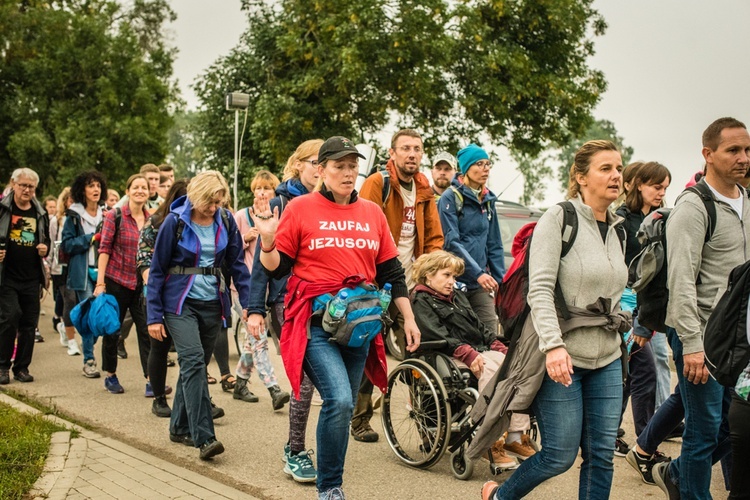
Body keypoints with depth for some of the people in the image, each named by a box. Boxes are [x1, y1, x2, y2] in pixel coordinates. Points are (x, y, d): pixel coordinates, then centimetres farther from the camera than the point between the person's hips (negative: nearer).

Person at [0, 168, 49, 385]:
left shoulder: (40, 213, 11)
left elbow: (47, 239, 23)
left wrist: (45, 249, 2)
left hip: (32, 278, 4)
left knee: (29, 323, 5)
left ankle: (22, 367, 16)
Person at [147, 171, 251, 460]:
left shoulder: (226, 222, 0)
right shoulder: (175, 222, -9)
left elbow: (237, 263, 6)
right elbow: (157, 269, -5)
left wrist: (248, 303, -4)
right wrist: (154, 316, -7)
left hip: (212, 303, 4)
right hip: (180, 302, -4)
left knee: (196, 365, 11)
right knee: (193, 360, -18)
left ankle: (180, 427, 27)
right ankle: (204, 437, -22)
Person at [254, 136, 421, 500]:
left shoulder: (373, 213, 11)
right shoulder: (301, 208, -1)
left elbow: (391, 272, 14)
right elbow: (276, 268, 1)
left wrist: (408, 318, 11)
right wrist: (268, 240, -18)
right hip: (316, 321, -5)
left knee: (344, 406, 10)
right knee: (339, 401, -19)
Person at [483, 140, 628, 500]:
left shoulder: (617, 229, 12)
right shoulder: (559, 217, -9)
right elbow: (540, 290, -18)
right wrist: (553, 345, -28)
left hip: (607, 359, 7)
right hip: (563, 356, -7)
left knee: (602, 454, 5)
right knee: (560, 455, -3)